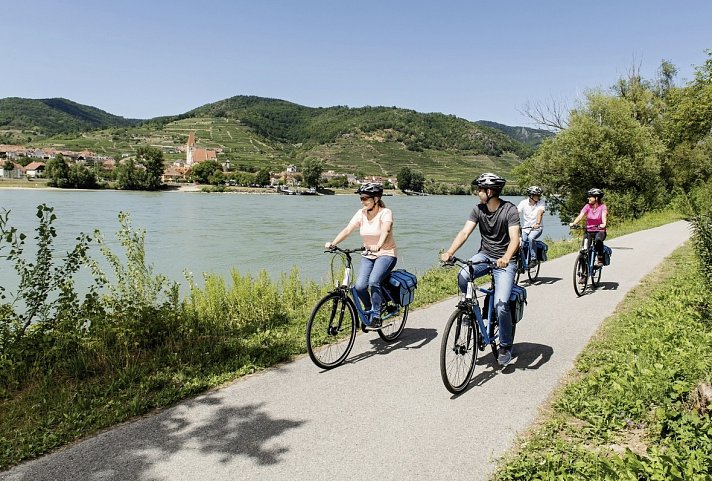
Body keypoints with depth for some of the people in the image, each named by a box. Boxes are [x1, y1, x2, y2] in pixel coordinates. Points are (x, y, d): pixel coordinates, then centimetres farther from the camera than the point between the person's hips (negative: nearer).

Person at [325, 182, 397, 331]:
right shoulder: (361, 213, -1)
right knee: (360, 286, -14)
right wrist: (332, 243, -27)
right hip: (368, 256, 5)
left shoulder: (385, 213, -14)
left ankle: (376, 317, -13)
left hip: (386, 254, -5)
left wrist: (378, 246, -52)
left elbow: (385, 230, -33)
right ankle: (369, 310, 14)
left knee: (373, 281, -29)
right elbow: (347, 230, -12)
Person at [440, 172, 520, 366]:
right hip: (485, 255, 4)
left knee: (501, 305, -19)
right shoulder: (478, 210, -2)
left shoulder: (510, 210, -16)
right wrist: (449, 252, -28)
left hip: (505, 261, -4)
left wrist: (505, 258, -46)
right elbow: (465, 232, -12)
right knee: (462, 277, -28)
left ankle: (506, 346, 5)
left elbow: (514, 239, -27)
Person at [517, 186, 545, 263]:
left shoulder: (541, 203, -5)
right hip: (525, 228, 2)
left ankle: (533, 258, -19)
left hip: (536, 228, -2)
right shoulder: (524, 202, -3)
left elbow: (540, 213, -22)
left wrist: (537, 223, -40)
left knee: (531, 238, -32)